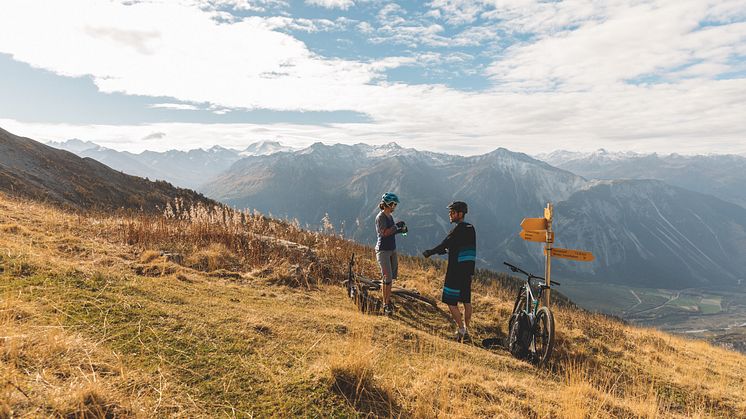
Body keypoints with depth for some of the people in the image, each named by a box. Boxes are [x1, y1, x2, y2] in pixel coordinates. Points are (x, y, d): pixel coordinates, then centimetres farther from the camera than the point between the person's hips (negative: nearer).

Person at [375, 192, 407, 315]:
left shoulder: (390, 216, 12)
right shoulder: (380, 217, -14)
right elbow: (384, 232, -25)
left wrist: (400, 230, 1)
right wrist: (396, 225, -19)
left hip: (392, 249, 8)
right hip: (383, 250, -8)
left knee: (391, 277, 11)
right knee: (387, 277, -9)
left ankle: (388, 300, 23)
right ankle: (386, 305, -2)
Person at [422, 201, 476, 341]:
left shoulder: (458, 230, -17)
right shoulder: (471, 228, 10)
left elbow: (444, 245, -18)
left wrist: (429, 253, -6)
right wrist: (445, 249, 13)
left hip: (456, 271, -9)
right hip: (468, 270, 9)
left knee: (451, 302, 0)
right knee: (466, 301, 15)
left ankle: (461, 330, 1)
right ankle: (466, 330, 23)